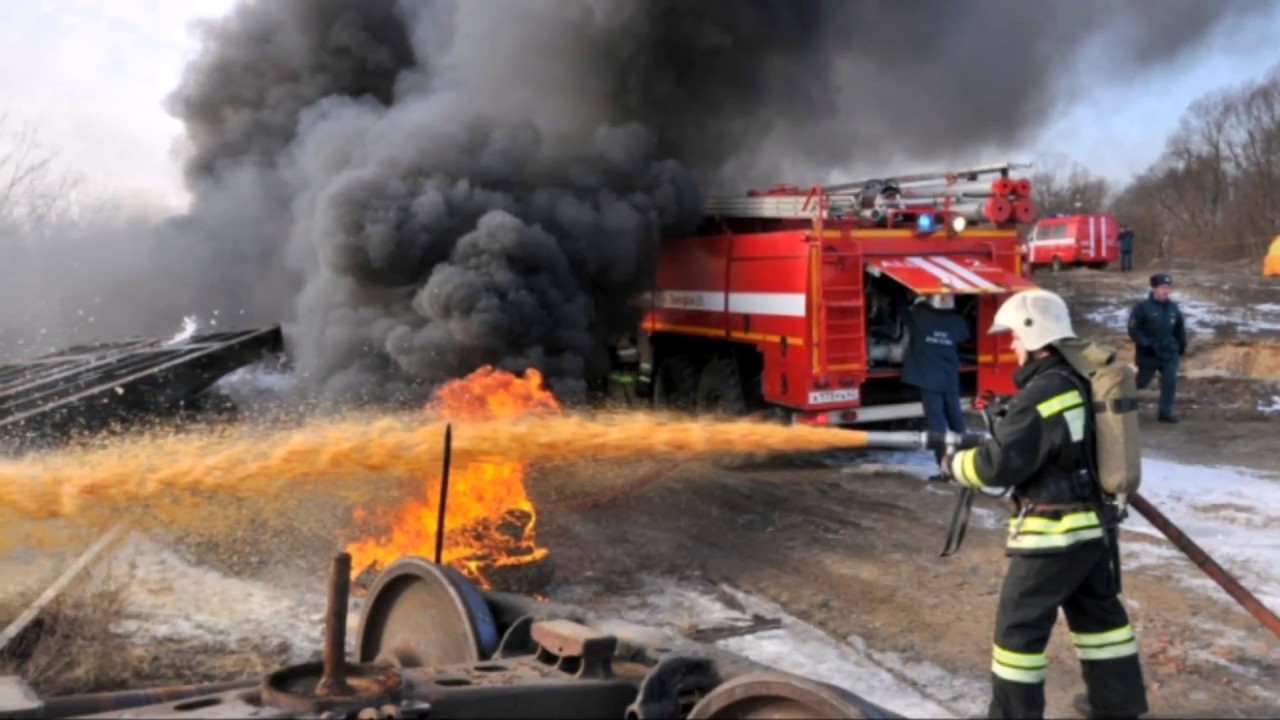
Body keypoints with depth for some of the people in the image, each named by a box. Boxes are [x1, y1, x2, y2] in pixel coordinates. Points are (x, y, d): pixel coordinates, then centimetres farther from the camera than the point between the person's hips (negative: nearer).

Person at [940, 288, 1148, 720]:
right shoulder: (1084, 382, 6)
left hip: (1055, 531, -9)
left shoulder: (1041, 395, -22)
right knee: (1099, 611, 22)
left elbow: (1000, 464, -20)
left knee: (1020, 623, 2)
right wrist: (1004, 420, 11)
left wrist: (955, 464, -4)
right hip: (1096, 523, 9)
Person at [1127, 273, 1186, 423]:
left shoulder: (1173, 307, 6)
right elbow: (1133, 329, -13)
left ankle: (1165, 412, 4)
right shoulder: (1143, 307, -11)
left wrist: (1182, 347, 18)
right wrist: (1145, 344, -21)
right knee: (1140, 382, 7)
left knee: (1170, 382, -4)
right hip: (1148, 354, -4)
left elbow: (1180, 328, 17)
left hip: (1169, 353, 4)